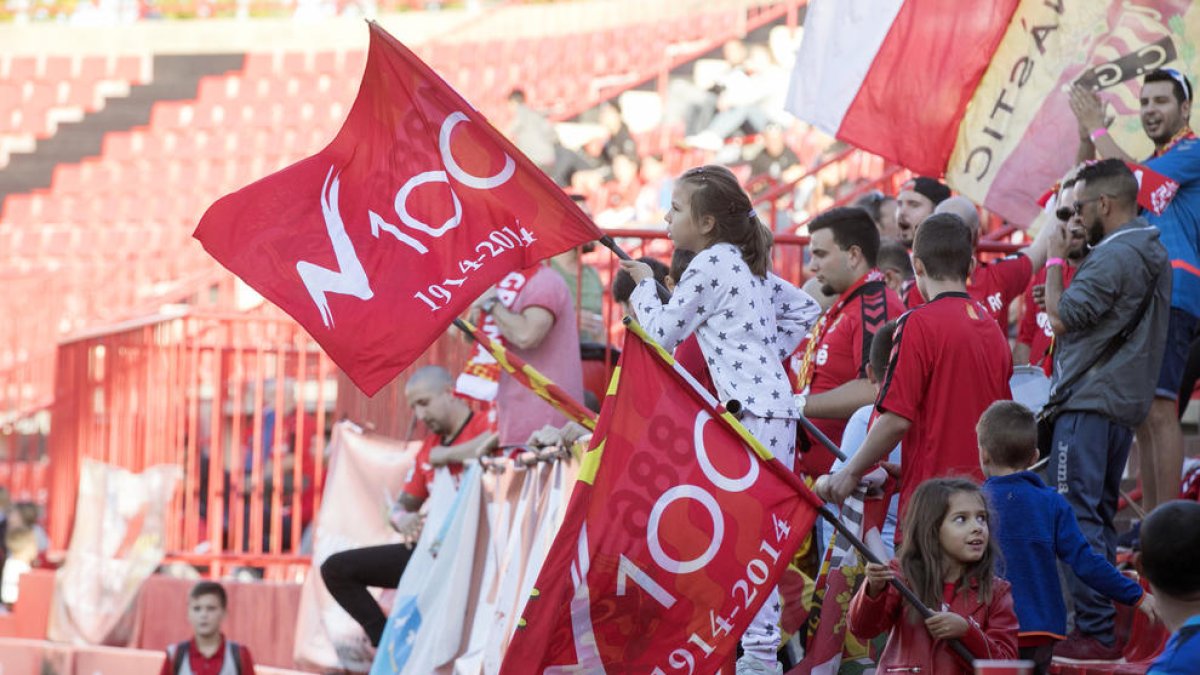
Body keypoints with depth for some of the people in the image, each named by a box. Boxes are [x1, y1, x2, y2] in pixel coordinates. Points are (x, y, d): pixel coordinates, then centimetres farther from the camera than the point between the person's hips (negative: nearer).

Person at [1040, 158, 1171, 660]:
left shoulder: (1112, 258, -17)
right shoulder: (1155, 256, 15)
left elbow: (1061, 319, -17)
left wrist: (1055, 261, -5)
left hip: (1088, 405, -10)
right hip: (1126, 404, 10)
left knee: (1077, 518, -9)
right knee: (1100, 516, 15)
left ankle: (1094, 632, -12)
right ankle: (1101, 629, 18)